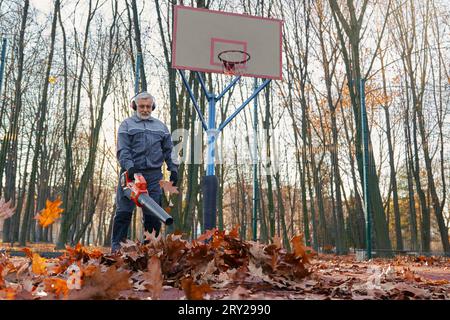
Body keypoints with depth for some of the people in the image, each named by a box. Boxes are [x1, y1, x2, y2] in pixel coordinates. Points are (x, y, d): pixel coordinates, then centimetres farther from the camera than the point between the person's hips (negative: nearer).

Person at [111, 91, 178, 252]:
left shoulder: (160, 126, 19)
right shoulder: (127, 125, 8)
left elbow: (168, 150, 18)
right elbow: (122, 150, -4)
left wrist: (173, 168, 6)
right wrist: (129, 166, -20)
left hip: (154, 174, 3)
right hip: (132, 172, -3)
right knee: (124, 211, -5)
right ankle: (116, 245, -2)